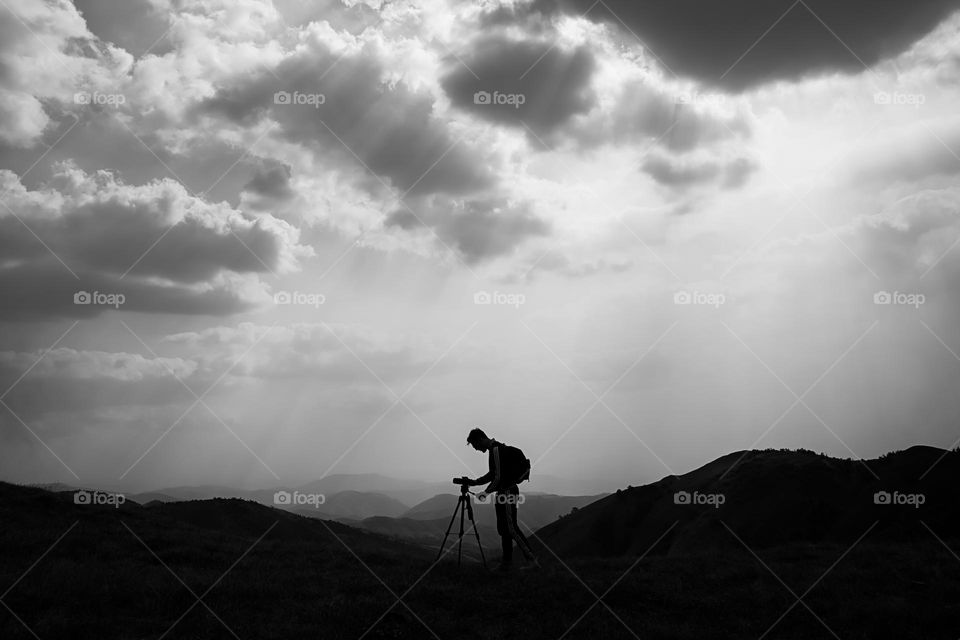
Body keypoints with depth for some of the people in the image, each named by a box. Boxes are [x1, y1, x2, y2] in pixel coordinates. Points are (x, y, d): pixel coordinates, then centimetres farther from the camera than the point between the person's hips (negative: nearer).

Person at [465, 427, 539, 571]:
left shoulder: (496, 450, -17)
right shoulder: (496, 448, 15)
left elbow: (499, 477, -20)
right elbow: (492, 474, 23)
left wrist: (486, 492, -12)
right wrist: (475, 482, 16)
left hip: (507, 492, -10)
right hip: (504, 492, 10)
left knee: (511, 527, -10)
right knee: (503, 527, 11)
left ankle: (531, 559, -10)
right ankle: (507, 561, 14)